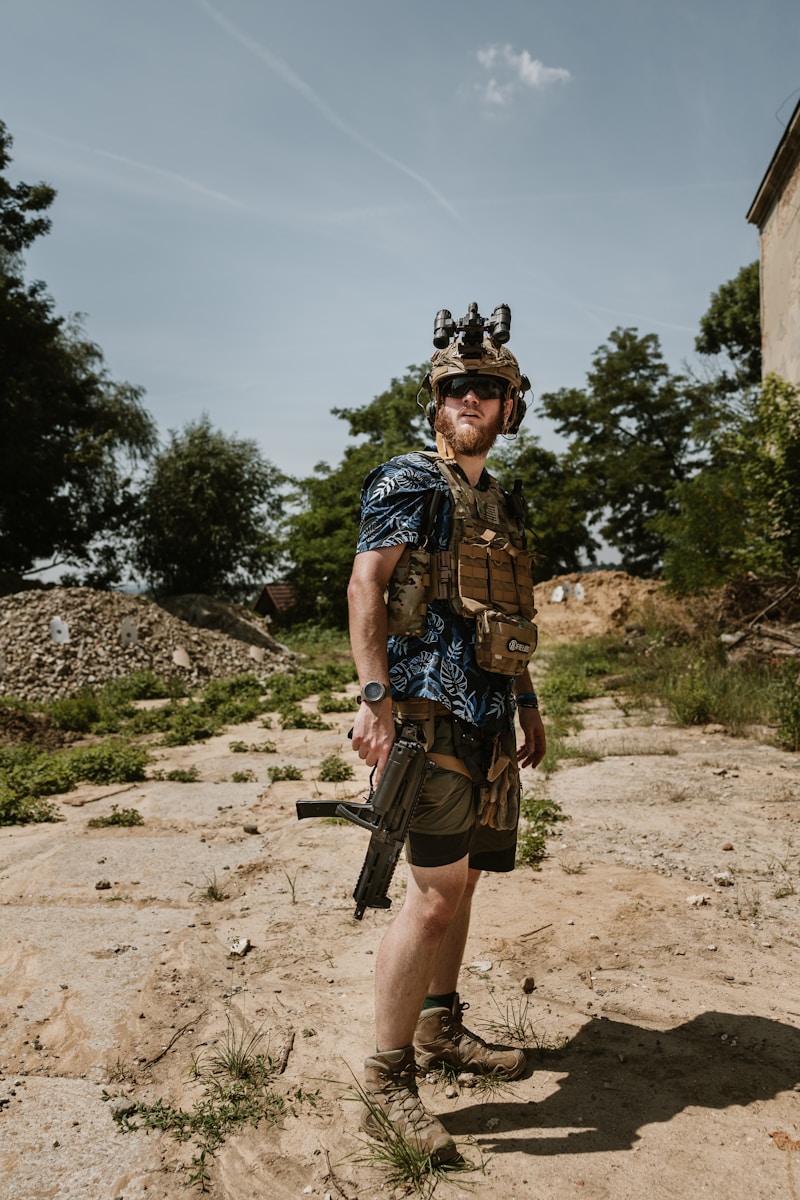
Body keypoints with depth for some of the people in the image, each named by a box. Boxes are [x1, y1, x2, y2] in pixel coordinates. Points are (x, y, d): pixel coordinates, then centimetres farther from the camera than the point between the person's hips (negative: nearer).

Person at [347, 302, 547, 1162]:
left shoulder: (501, 504, 20)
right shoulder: (409, 482, -4)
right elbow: (365, 584, -14)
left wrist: (529, 706, 21)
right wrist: (374, 695, -24)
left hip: (490, 717, 8)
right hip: (433, 710, -8)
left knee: (460, 880, 16)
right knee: (435, 891, -11)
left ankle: (440, 1028, 32)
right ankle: (386, 1084, 0)